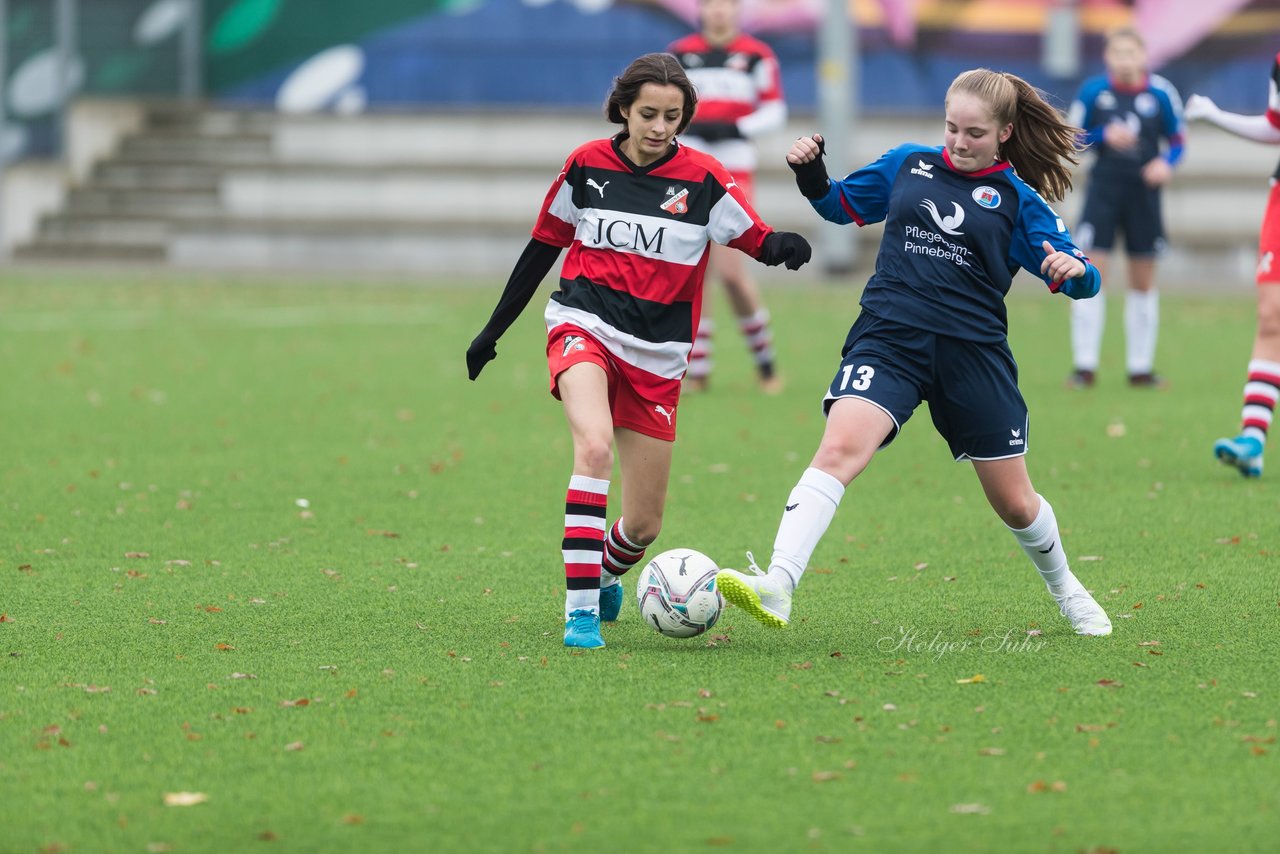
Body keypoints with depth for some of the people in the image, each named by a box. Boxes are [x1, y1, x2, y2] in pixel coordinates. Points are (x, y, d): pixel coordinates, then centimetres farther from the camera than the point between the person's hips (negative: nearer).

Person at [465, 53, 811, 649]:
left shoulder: (702, 180, -4)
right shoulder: (586, 166, 0)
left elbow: (758, 241, -5)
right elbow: (545, 244, 12)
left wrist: (785, 246, -31)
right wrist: (494, 328, 17)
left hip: (657, 356, 1)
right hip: (583, 327, -1)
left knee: (643, 525, 5)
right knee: (595, 444, -33)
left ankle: (605, 575, 42)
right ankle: (580, 610, -31)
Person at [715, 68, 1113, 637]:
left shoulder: (1017, 200, 3)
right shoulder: (910, 164, 9)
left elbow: (1084, 281, 0)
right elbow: (842, 205, 22)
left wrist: (1074, 270, -25)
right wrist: (811, 176, 1)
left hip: (974, 352, 0)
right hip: (889, 337, 0)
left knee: (1014, 503, 11)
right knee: (839, 448, -26)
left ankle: (1064, 588, 42)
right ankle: (776, 588, -39)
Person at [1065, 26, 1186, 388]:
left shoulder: (1161, 93, -4)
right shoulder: (1093, 91, -4)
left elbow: (1177, 140, 5)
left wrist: (1166, 162, -16)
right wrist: (1105, 137, -15)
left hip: (1143, 192, 1)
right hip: (1104, 188, -1)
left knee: (1143, 280, 7)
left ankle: (1140, 367, 17)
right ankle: (1085, 365, -3)